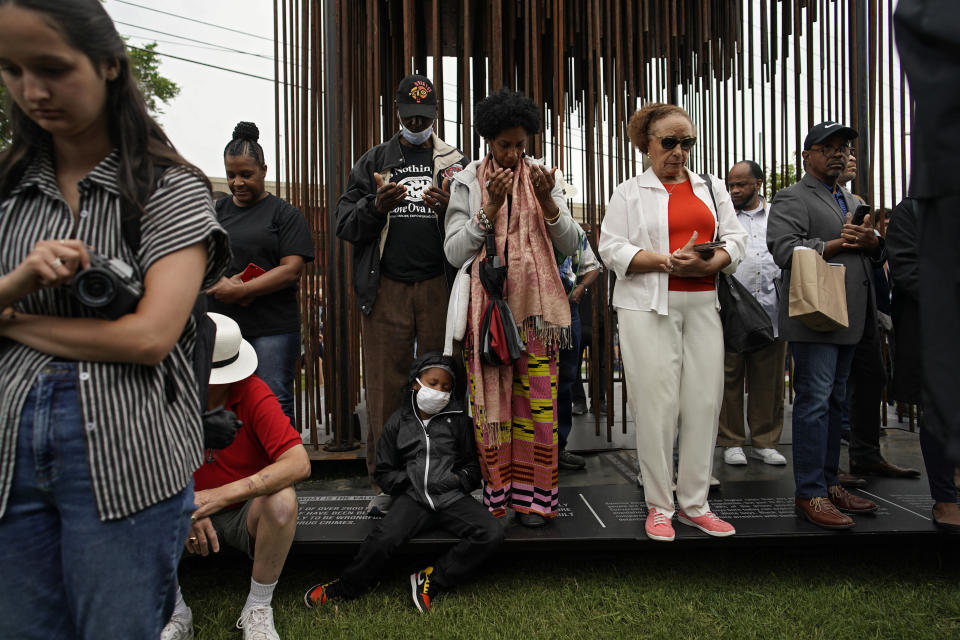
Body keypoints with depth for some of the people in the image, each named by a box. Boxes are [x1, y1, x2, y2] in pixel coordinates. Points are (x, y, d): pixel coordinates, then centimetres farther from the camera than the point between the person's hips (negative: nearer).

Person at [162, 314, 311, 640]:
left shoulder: (253, 393, -21)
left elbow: (299, 464, -31)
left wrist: (223, 494, -40)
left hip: (245, 514, -2)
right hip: (188, 514, 3)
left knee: (282, 500, -33)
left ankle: (258, 608, -8)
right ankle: (176, 613, -3)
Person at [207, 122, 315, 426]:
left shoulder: (285, 214, 3)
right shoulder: (215, 211, 16)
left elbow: (292, 269, -7)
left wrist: (241, 290, -13)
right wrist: (220, 282, -9)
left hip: (272, 329, -4)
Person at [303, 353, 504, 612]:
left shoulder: (458, 420, 11)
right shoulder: (398, 422, 11)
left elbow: (473, 464, 18)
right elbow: (384, 472, 15)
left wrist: (459, 479, -2)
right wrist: (409, 480, -3)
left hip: (452, 496, 1)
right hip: (414, 497, -1)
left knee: (492, 533, -22)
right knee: (383, 537, -27)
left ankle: (431, 579, -11)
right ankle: (347, 586, 1)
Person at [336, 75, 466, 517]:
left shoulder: (454, 163, 14)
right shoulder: (372, 162, 16)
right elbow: (344, 224, 9)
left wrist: (449, 208, -13)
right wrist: (376, 206, -10)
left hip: (440, 286, 0)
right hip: (385, 288, 1)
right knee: (384, 386, 0)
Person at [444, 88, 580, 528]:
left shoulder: (542, 177, 10)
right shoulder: (467, 182, 6)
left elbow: (570, 244, 4)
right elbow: (454, 252, -4)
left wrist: (547, 201, -11)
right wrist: (490, 207, -13)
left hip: (534, 304, 1)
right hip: (485, 304, -1)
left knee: (537, 398, -1)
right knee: (489, 397, -1)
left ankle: (531, 495, 11)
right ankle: (493, 492, 12)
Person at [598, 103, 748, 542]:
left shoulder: (712, 188, 19)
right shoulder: (630, 192, 7)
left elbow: (734, 238, 11)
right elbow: (612, 248, -4)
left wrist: (707, 263, -10)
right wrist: (669, 262, -15)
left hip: (703, 303, 4)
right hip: (649, 306, -4)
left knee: (704, 401, 2)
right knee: (657, 403, -5)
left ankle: (695, 503, 14)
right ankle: (659, 506, 8)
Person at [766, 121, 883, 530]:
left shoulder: (853, 201, 24)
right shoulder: (791, 198, -3)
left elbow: (879, 252, 22)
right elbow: (784, 250, -17)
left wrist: (871, 241, -1)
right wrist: (838, 243, -13)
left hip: (849, 319, 9)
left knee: (835, 402, 12)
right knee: (815, 401, -9)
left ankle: (829, 482, 21)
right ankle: (809, 494, -3)